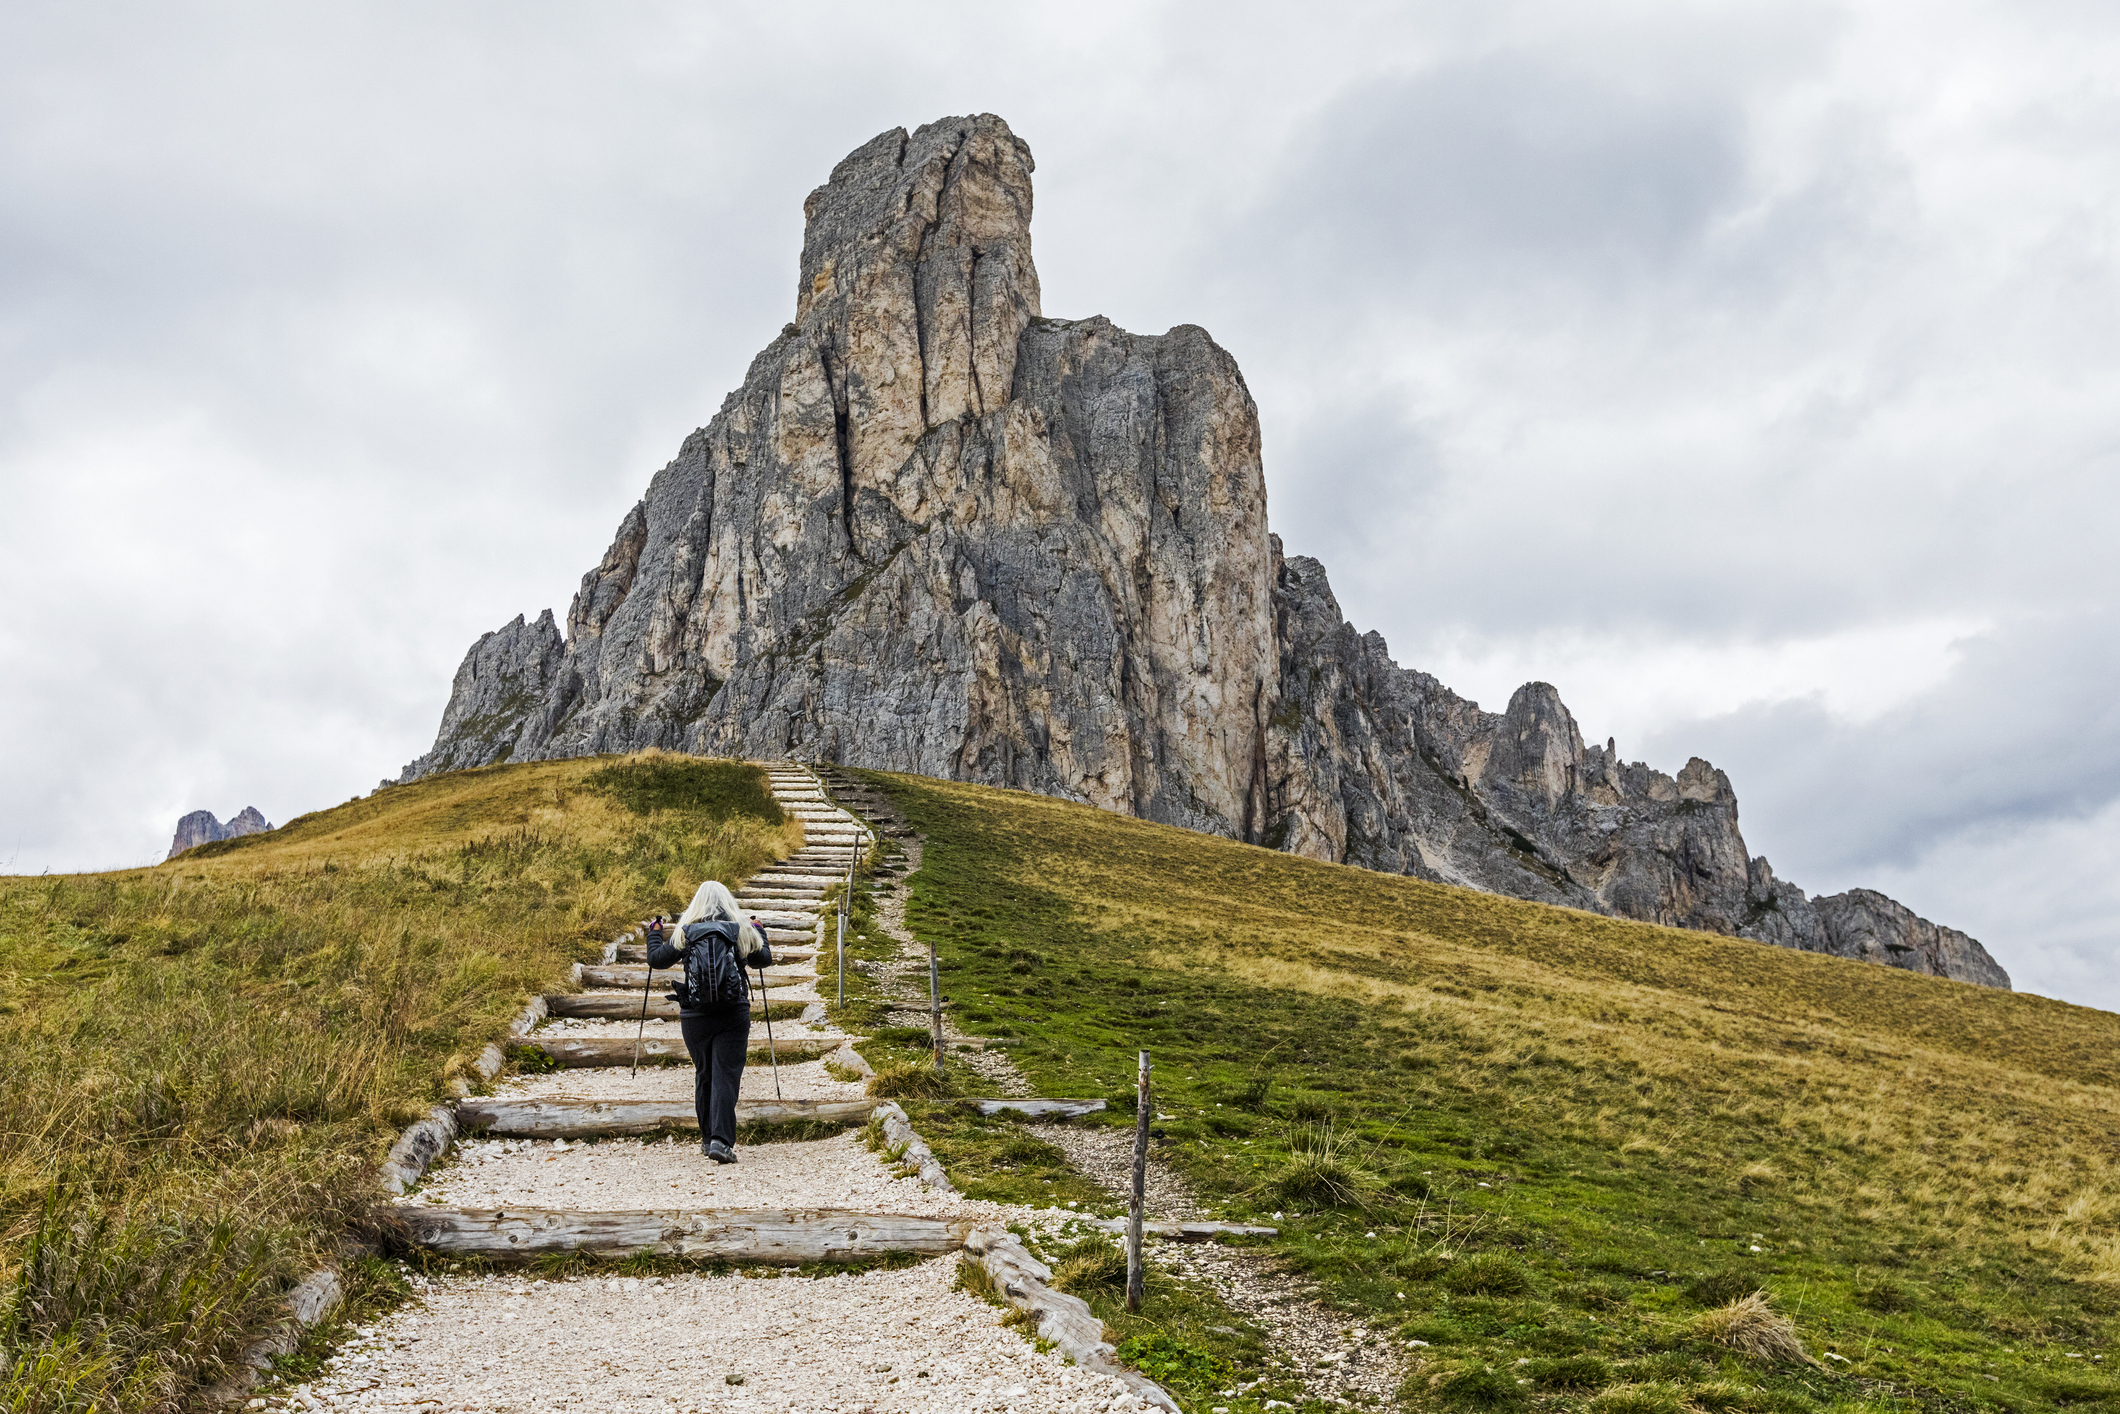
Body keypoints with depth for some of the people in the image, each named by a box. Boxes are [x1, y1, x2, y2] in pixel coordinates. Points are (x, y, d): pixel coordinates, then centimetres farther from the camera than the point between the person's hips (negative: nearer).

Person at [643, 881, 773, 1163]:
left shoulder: (686, 931, -1)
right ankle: (721, 1141, -16)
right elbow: (765, 960, 15)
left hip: (695, 1015, 1)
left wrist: (654, 932, 22)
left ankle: (708, 1139, 24)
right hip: (734, 1013, -1)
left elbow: (657, 960, 5)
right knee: (726, 1076, -4)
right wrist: (759, 931, 31)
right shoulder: (744, 930, 1)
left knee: (703, 1076, 16)